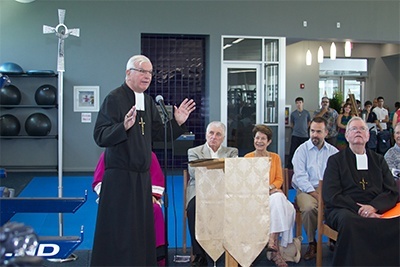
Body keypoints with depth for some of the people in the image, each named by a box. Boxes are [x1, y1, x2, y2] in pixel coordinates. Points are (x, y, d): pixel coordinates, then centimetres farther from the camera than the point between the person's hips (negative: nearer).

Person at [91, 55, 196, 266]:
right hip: (120, 176, -7)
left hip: (142, 175, 7)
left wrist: (177, 122, 5)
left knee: (142, 229, 13)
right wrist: (124, 126, -33)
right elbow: (100, 136, -18)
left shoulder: (148, 101, 12)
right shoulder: (114, 98, -11)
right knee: (120, 231, -2)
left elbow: (157, 134, 18)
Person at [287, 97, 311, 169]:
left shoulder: (306, 113, 5)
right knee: (292, 152, -4)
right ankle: (289, 166, 0)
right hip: (295, 136, -1)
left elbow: (309, 122, 20)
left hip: (305, 135, 1)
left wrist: (305, 128, 11)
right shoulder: (293, 114, 2)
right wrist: (296, 128, 9)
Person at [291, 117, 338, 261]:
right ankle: (312, 243, -11)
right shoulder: (302, 150, 5)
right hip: (307, 190, -2)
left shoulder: (333, 151, 13)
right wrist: (316, 195, -15)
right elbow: (300, 177, -5)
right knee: (309, 207, -35)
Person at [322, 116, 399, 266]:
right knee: (349, 220, -38)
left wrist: (374, 206, -10)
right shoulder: (335, 160, 13)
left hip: (376, 212, 3)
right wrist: (358, 209, -15)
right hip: (345, 210, -2)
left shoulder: (378, 160, 23)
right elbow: (331, 195, 0)